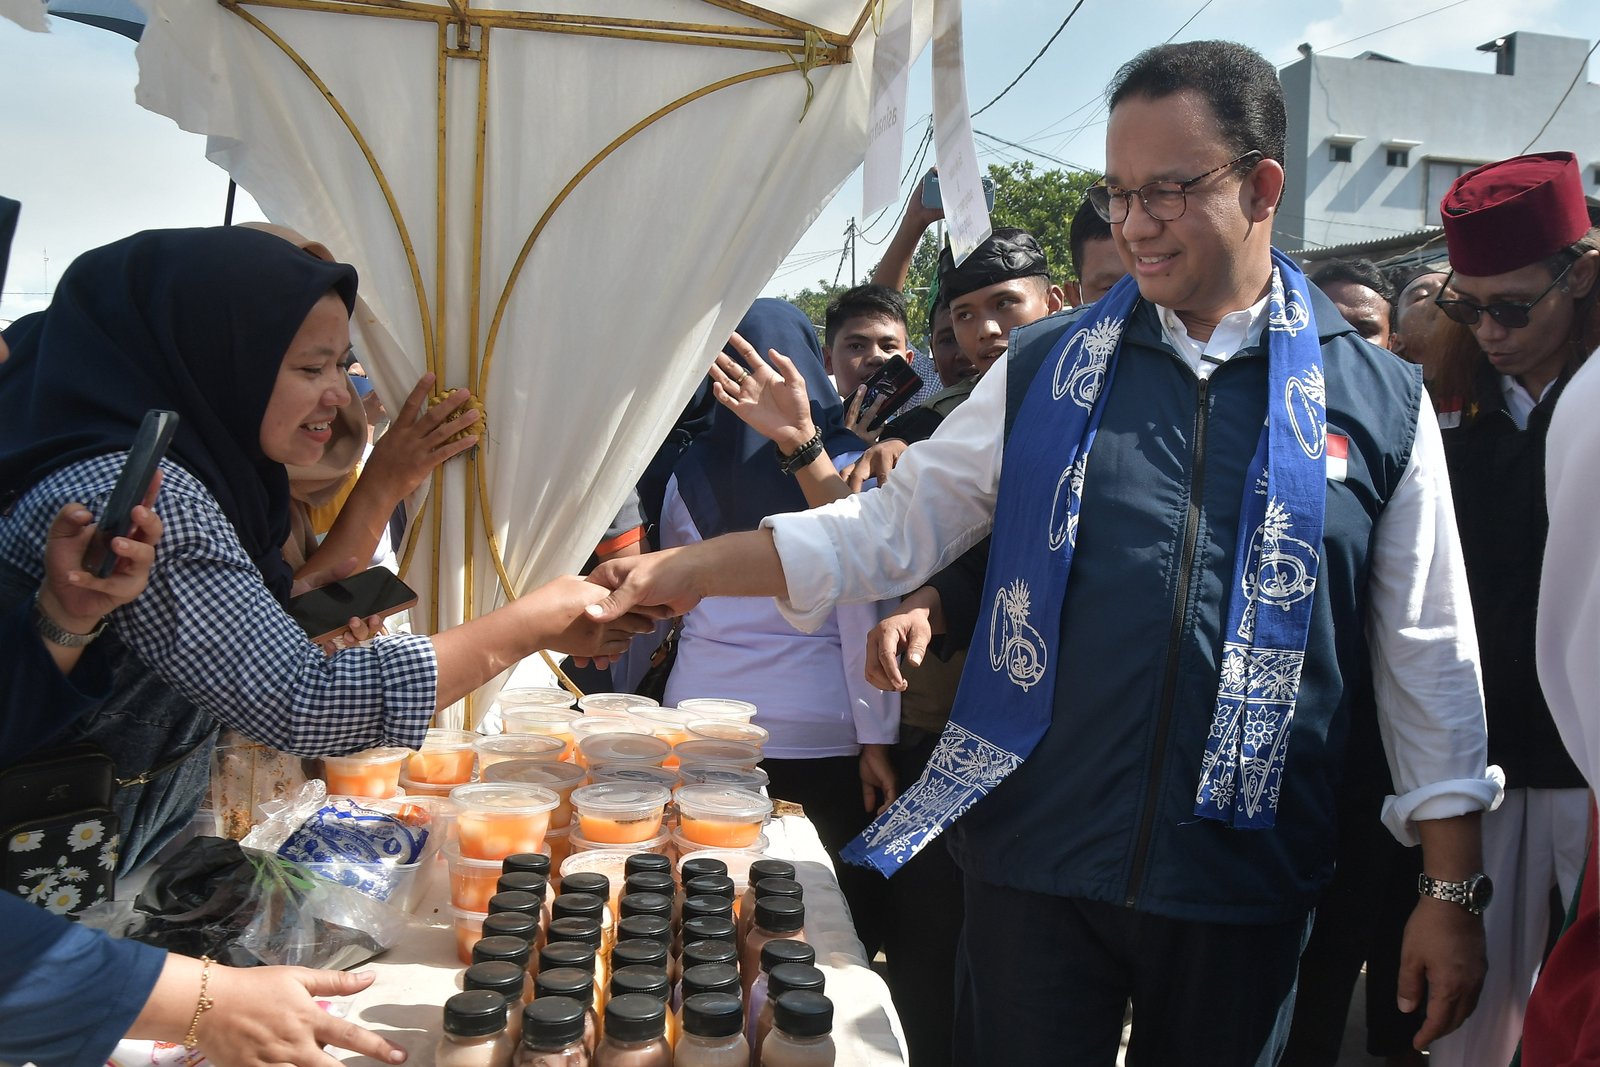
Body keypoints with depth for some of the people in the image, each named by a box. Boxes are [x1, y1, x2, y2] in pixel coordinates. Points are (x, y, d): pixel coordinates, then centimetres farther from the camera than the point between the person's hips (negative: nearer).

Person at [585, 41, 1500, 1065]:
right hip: (1037, 863, 0)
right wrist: (692, 570, -6)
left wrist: (1453, 890, 3)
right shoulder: (1047, 368, 2)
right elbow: (896, 525, 3)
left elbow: (1428, 655, 3)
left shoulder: (1380, 399, 0)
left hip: (1247, 888, 0)